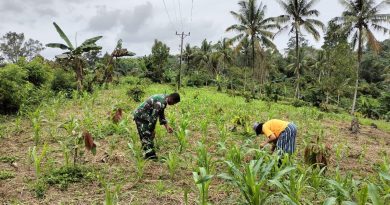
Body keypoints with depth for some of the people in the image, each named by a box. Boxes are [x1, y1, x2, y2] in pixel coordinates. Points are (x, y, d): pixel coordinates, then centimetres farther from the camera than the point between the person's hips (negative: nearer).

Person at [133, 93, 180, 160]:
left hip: (144, 116, 10)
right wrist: (152, 130, -15)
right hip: (141, 116, -10)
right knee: (146, 136, -8)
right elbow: (154, 117, -25)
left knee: (150, 136, 15)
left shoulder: (164, 99, 6)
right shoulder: (161, 102, -26)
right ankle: (151, 157, -3)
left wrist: (167, 126, 14)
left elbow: (161, 114, 17)